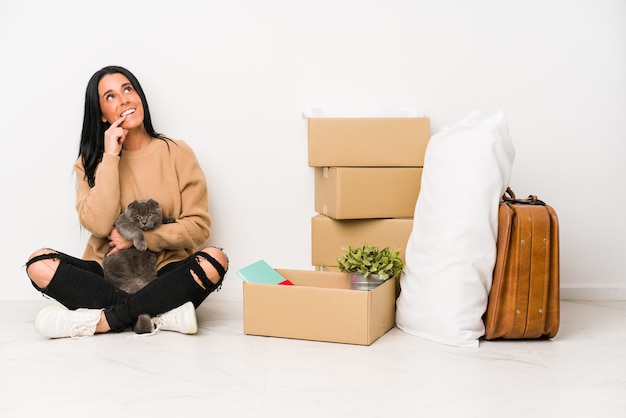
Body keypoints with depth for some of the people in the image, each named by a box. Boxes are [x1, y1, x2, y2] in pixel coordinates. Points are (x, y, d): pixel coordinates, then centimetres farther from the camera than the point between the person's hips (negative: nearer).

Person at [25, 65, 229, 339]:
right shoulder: (91, 160, 5)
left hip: (164, 274, -1)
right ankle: (160, 314, -26)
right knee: (39, 264, -23)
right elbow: (98, 225, -12)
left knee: (215, 259, -29)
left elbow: (198, 226, -3)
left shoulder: (177, 152, 1)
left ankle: (102, 320, -26)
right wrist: (110, 157, -12)